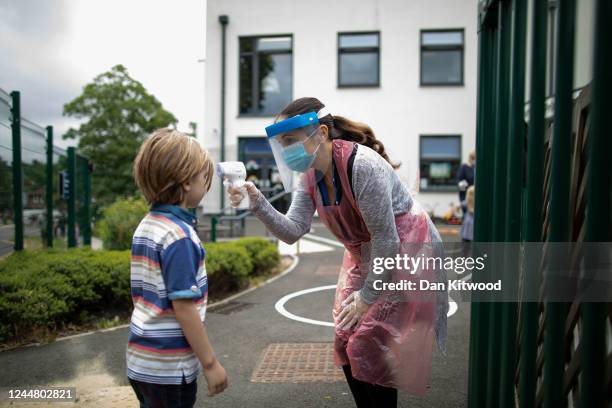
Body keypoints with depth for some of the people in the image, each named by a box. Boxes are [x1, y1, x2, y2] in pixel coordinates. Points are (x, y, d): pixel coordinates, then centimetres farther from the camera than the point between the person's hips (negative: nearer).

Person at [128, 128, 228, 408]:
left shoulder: (145, 227, 4)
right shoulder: (179, 235, -22)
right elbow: (184, 307, -22)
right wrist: (210, 363, -14)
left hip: (141, 358, 8)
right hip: (168, 366, -8)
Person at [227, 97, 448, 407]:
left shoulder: (362, 165, -29)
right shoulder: (310, 175, -5)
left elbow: (386, 239, -25)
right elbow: (293, 231, -10)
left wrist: (368, 296, -17)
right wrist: (257, 203, -26)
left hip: (404, 253, -8)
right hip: (364, 257, 8)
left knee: (369, 348, -4)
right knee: (346, 343, 12)